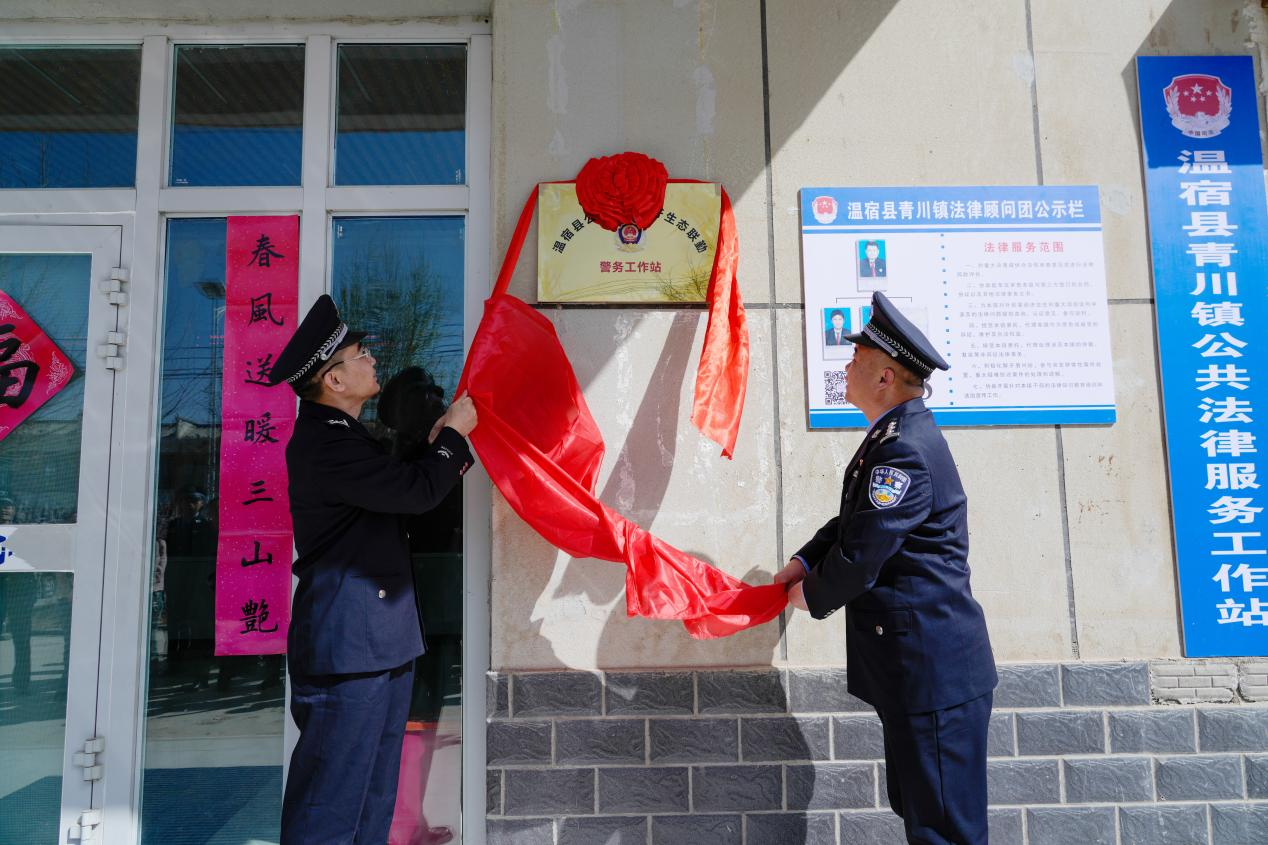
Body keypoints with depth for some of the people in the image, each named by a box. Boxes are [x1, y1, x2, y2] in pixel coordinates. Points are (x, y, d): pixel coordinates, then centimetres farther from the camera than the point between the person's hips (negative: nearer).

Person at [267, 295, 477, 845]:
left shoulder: (338, 437, 18)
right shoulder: (325, 443, -17)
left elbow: (399, 498, 20)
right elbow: (418, 491, -22)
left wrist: (438, 448, 8)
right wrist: (454, 435, -5)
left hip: (379, 643, 11)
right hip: (348, 645, -11)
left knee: (373, 801, 17)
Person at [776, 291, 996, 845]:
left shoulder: (904, 449, -23)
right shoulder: (897, 434, 11)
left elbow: (862, 553, -22)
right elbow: (854, 520, 19)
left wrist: (813, 596, -4)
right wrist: (806, 560, 4)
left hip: (931, 670, -11)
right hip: (920, 664, 11)